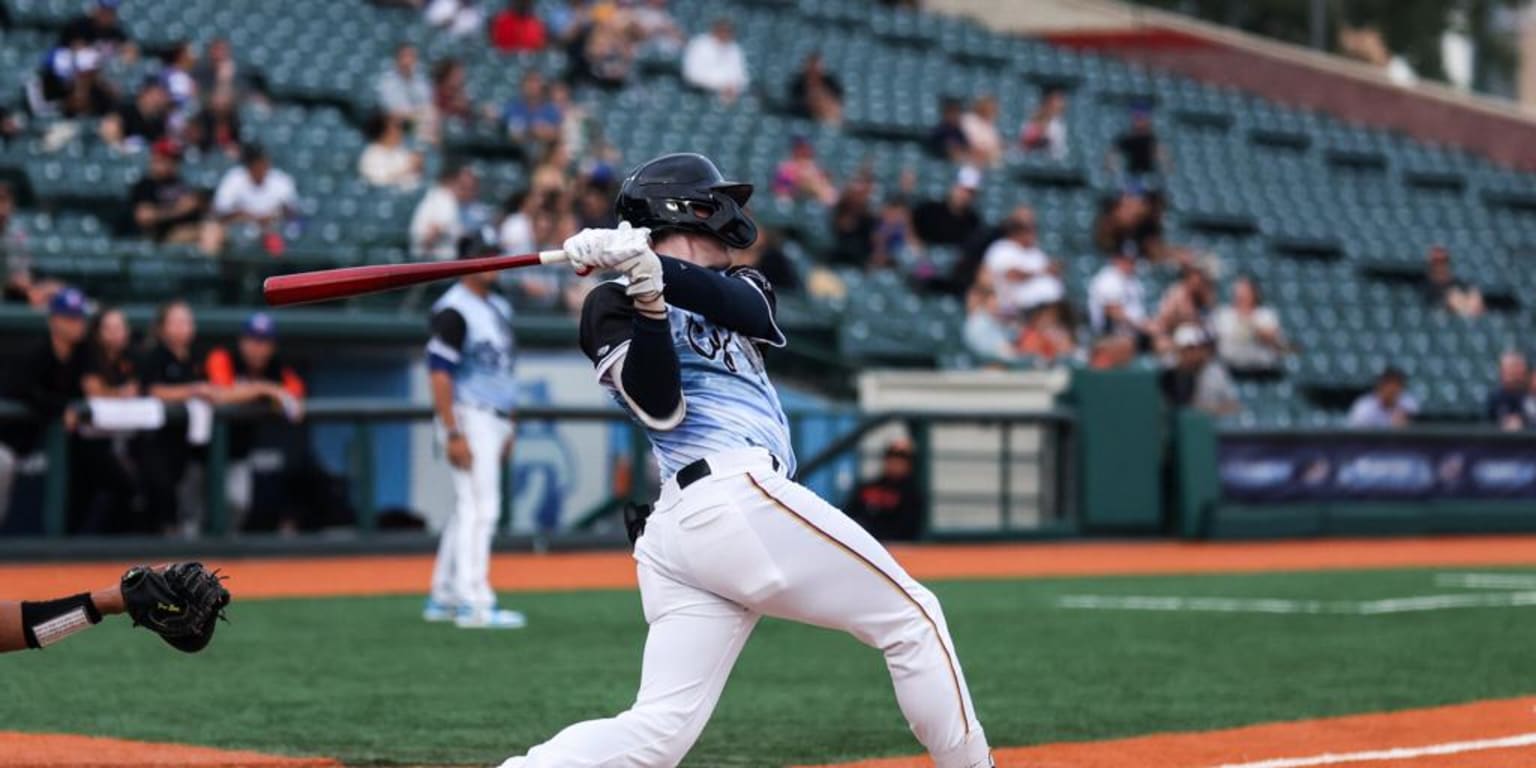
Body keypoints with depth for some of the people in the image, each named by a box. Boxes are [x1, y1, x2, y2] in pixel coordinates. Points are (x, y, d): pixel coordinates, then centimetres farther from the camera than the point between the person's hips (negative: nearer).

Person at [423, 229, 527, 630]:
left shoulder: (499, 307, 16)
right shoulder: (454, 309, -12)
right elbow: (439, 372, -17)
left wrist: (509, 428, 19)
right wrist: (453, 434, -22)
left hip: (496, 421, 9)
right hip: (468, 417, -9)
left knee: (468, 509, 13)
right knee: (479, 507, -12)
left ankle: (443, 597, 20)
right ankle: (475, 603, -13)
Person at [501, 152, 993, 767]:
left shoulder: (737, 288, 28)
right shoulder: (612, 305, 7)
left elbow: (744, 307, 2)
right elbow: (662, 409, -8)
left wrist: (655, 268, -13)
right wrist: (647, 290, -17)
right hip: (741, 498, -8)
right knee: (911, 619, 2)